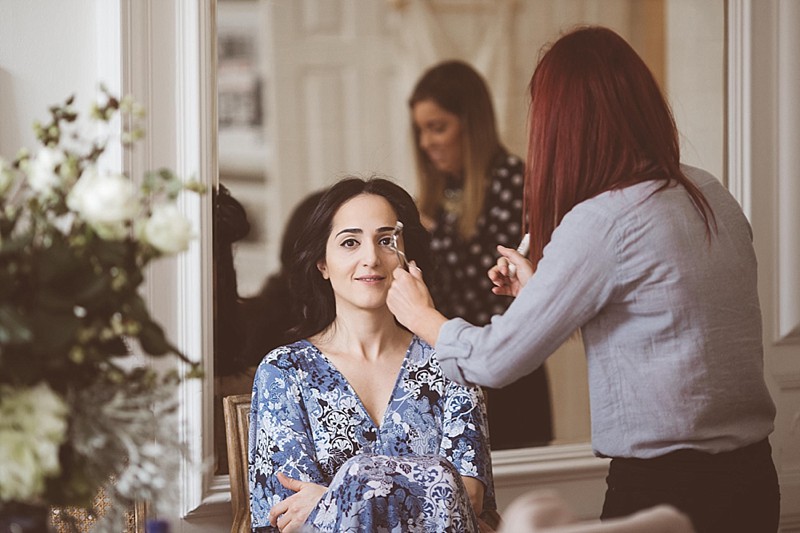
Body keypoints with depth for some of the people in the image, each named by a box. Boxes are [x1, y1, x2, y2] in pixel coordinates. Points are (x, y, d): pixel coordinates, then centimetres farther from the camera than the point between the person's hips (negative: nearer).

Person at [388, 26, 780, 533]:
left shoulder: (600, 221, -17)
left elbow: (497, 361, -10)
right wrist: (540, 290, 26)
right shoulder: (711, 195, 6)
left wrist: (420, 315, 10)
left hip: (665, 488, -8)